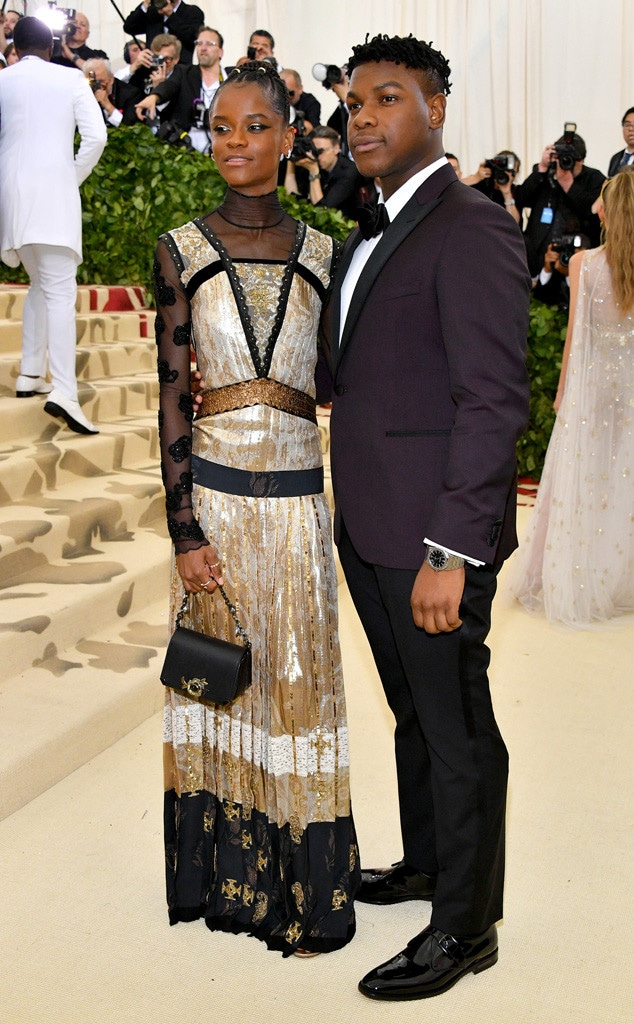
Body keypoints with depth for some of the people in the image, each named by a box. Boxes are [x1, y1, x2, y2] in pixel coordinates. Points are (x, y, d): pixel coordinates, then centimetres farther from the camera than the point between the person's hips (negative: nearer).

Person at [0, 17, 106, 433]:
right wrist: (75, 178, 7)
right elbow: (96, 136, -6)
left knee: (40, 285, 21)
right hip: (54, 194, -4)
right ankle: (64, 392, -24)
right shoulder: (71, 78, 4)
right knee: (60, 292, -10)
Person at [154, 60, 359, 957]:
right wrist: (184, 529, -8)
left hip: (299, 496, 1)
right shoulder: (182, 251, 2)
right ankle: (230, 870, 29)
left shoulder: (323, 254, 5)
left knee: (299, 675, 7)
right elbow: (172, 394, -2)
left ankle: (307, 883, 23)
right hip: (214, 492, 0)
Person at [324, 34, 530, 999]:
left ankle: (466, 928, 21)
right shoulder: (371, 237, 16)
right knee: (413, 712, 22)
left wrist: (451, 552, -23)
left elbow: (493, 399, -20)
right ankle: (425, 862, 41)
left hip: (432, 534, -9)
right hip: (369, 528, 9)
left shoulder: (472, 228, -14)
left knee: (459, 730, 5)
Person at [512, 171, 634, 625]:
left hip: (592, 383, -1)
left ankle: (579, 581, 19)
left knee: (586, 479, 9)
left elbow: (575, 332, -6)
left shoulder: (584, 262, -10)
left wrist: (562, 388, 4)